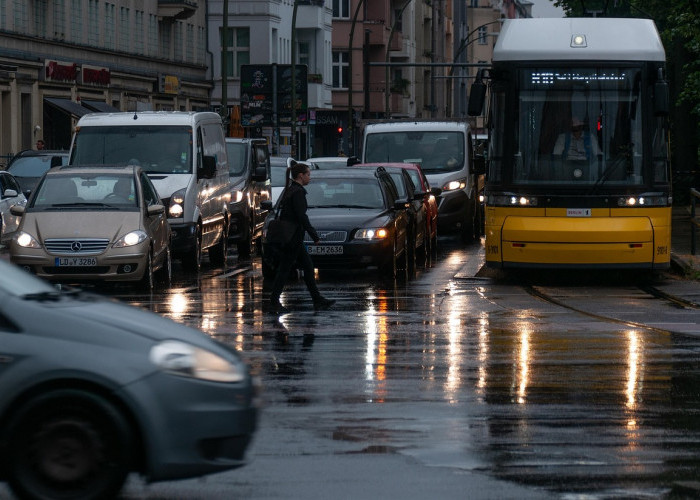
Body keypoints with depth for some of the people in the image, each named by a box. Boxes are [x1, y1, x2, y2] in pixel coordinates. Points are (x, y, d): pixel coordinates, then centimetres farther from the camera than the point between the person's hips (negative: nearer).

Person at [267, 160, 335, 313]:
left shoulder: (289, 190, 14)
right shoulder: (297, 192, -16)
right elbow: (301, 217, -21)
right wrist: (314, 235, -18)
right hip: (292, 238, -10)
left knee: (308, 266, 11)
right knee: (284, 269, -4)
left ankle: (318, 300, 13)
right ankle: (274, 302, 0)